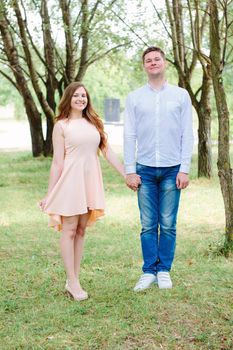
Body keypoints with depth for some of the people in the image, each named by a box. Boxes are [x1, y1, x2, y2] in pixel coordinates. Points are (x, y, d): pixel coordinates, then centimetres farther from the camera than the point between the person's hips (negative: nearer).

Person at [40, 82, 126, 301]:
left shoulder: (93, 123, 12)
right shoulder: (61, 126, -1)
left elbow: (108, 153, 11)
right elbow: (57, 161, -3)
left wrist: (127, 175, 6)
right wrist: (50, 194, -5)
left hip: (90, 181, 5)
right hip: (70, 180, -5)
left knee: (81, 230, 7)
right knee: (69, 230, -2)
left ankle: (74, 280, 13)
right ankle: (72, 282, 2)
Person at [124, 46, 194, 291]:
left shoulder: (181, 96, 5)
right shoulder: (134, 98, 7)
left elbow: (187, 135, 3)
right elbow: (129, 136, 5)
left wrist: (184, 169, -4)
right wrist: (130, 170, -2)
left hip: (172, 170, 0)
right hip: (145, 169, 1)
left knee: (168, 225, 2)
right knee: (148, 225, 2)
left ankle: (164, 271, 13)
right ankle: (149, 271, 10)